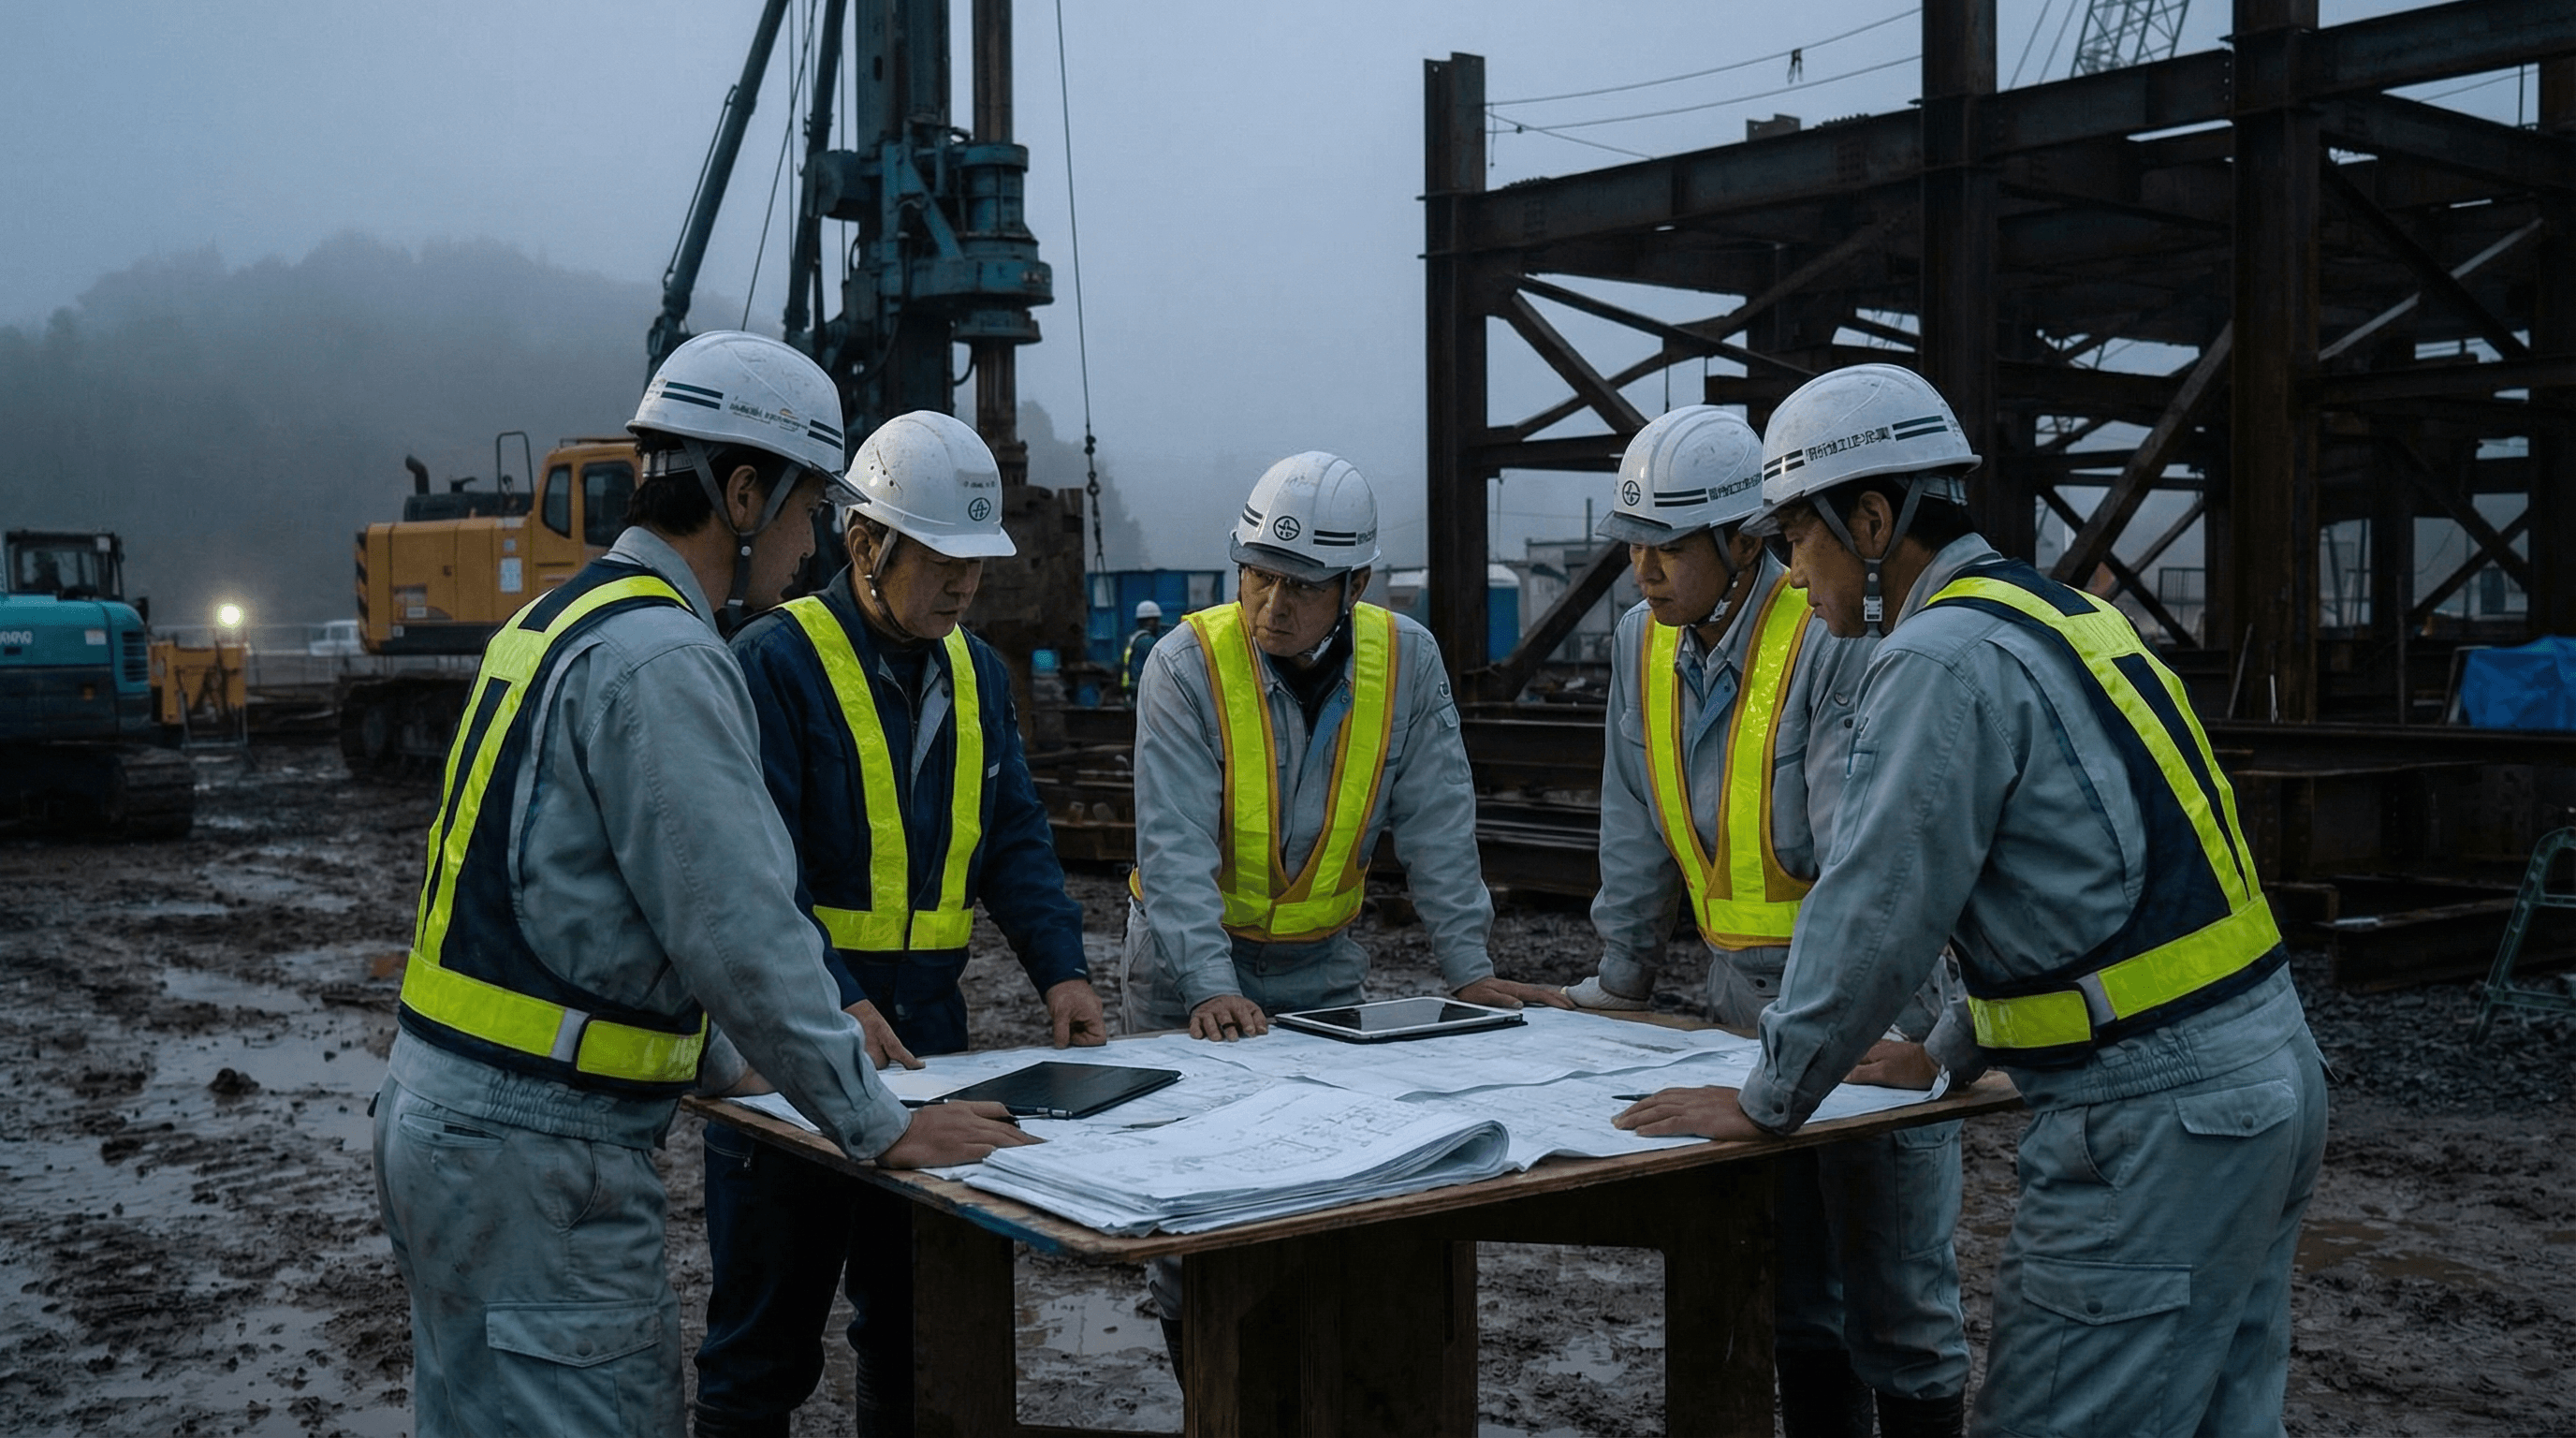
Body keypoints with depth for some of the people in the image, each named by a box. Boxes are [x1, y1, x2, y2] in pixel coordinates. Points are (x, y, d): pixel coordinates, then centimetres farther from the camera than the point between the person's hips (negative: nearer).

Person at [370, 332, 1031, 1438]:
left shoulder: (559, 621, 14)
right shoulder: (662, 661, -18)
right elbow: (739, 930, -21)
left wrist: (718, 1064, 26)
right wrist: (881, 1128, -12)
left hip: (436, 1104, 10)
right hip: (538, 1150, -10)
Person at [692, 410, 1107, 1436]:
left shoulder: (976, 672, 10)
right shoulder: (775, 661, -13)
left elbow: (1014, 839, 10)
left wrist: (1060, 969, -4)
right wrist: (835, 1004, -30)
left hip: (926, 1028, 7)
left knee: (921, 1314, 16)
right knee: (769, 1327, 6)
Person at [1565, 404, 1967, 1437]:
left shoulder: (1836, 643, -18)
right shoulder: (1644, 643, 4)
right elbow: (1639, 839, 10)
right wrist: (1618, 983, 10)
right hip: (1741, 994, 7)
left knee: (1895, 1293, 0)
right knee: (1789, 1286, 16)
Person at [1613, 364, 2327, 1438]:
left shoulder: (1945, 659, -15)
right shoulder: (2058, 616, 16)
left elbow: (1875, 911, -16)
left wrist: (1767, 1104, -4)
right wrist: (1949, 1055, 29)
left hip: (2153, 1125, -10)